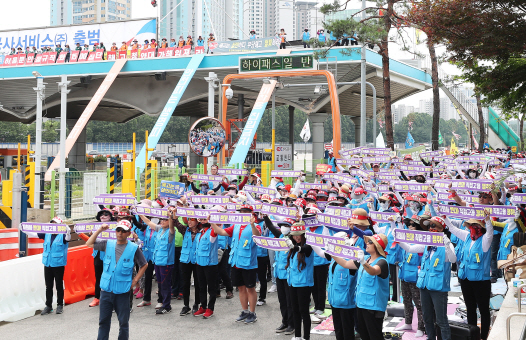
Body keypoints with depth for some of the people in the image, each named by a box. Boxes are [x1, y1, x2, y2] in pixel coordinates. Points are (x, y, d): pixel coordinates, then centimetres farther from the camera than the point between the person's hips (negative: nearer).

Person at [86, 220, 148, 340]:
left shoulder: (134, 248, -4)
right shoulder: (108, 244, 4)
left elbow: (144, 265, 5)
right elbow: (89, 244, 10)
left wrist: (134, 280, -2)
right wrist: (99, 230, -2)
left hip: (122, 291, -2)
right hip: (106, 289, 2)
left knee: (124, 322, 6)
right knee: (103, 320, 10)